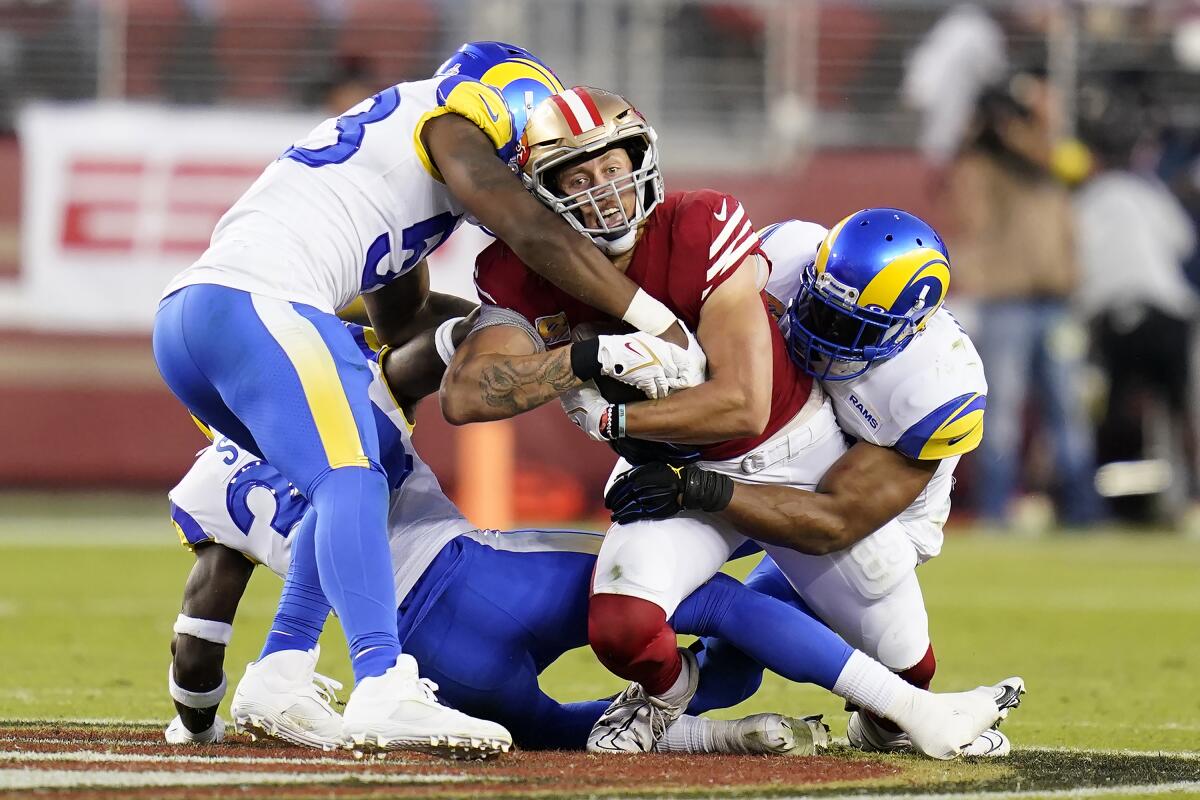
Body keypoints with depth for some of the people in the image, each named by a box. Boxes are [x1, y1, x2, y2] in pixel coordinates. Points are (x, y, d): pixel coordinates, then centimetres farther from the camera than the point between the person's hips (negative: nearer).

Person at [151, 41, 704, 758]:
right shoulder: (446, 122, 8)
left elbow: (405, 324, 39)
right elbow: (533, 234, -4)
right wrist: (656, 321, 0)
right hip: (256, 303, -10)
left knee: (353, 478, 20)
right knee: (350, 481, -21)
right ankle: (383, 691, -39)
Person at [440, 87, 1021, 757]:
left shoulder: (702, 233, -28)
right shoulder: (527, 277, -16)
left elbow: (743, 405, -30)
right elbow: (463, 397, -30)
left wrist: (610, 418, -26)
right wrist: (579, 358, -39)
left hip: (799, 446, -2)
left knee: (893, 652, 5)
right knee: (622, 627, -26)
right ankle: (665, 688, 12)